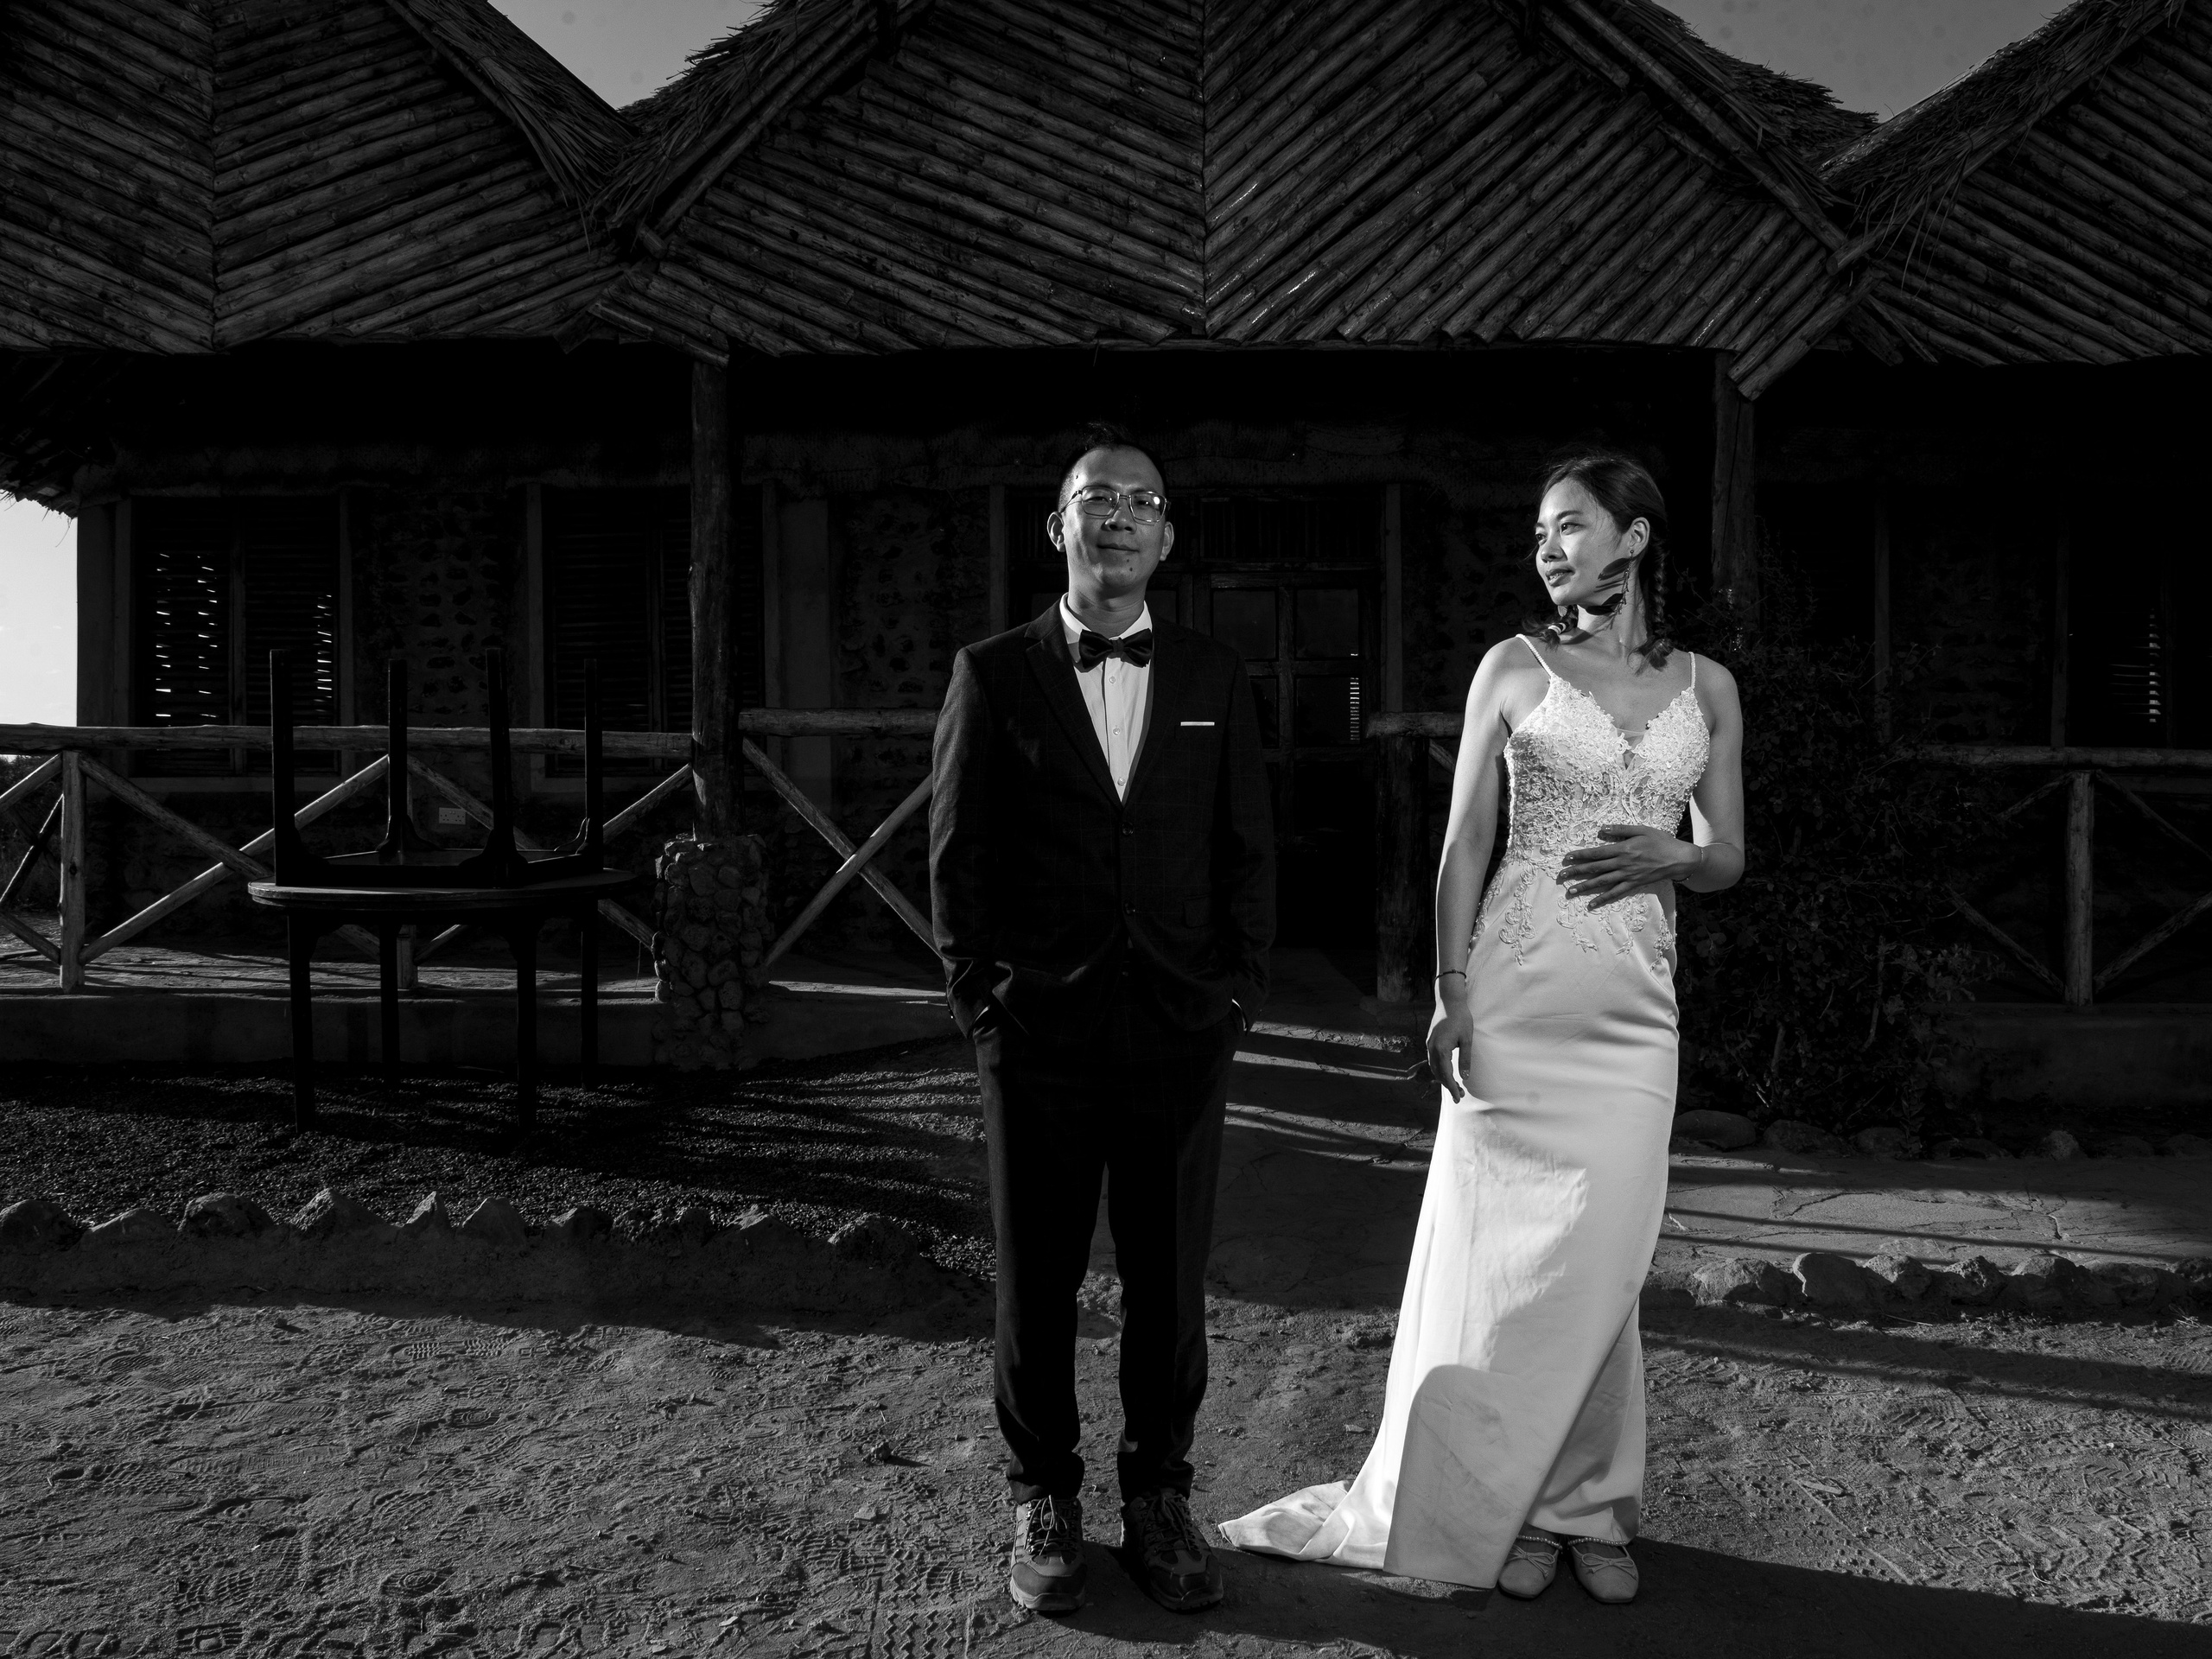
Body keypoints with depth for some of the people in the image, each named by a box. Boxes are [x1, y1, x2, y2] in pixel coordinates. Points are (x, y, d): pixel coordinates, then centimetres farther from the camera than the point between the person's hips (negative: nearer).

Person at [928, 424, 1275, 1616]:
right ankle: (1044, 1502, 26)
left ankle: (1159, 1497, 26)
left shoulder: (1214, 679, 8)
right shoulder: (992, 673, 4)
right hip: (1037, 1028, -1)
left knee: (1170, 1282, 9)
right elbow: (957, 848, 2)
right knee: (1036, 1281, 9)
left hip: (1180, 1029, 1)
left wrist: (1239, 992, 1)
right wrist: (978, 994, -3)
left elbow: (1247, 849, 8)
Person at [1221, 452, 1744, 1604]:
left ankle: (1587, 1504, 22)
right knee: (1503, 1251, 3)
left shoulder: (1705, 687, 9)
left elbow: (1727, 858, 13)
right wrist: (1450, 990, -8)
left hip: (1634, 1007, 2)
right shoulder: (1513, 667, 2)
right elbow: (1464, 842, 0)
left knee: (1603, 1262, 5)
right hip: (1517, 991, -2)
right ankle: (1506, 1502, 20)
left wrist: (1669, 855, -10)